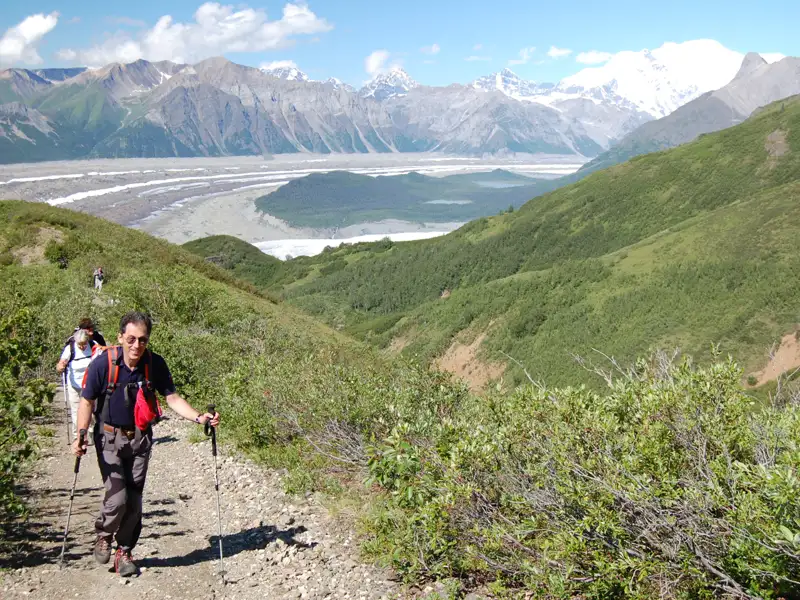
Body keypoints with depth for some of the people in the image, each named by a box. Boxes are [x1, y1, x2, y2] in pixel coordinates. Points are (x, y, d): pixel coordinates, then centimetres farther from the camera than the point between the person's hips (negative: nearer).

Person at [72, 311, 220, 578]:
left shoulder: (155, 364, -9)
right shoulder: (103, 364, -17)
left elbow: (172, 398, -2)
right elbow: (87, 402, -7)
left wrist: (198, 417, -17)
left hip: (140, 438, 3)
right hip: (109, 437, -3)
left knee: (134, 501, 4)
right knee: (117, 497, -14)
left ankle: (124, 552, 23)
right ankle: (103, 536, 17)